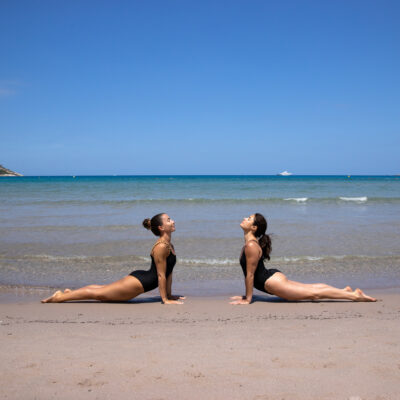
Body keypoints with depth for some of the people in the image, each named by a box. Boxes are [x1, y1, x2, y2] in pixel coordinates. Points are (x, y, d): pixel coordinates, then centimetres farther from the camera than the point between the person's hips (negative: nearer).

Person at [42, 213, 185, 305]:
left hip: (140, 278, 9)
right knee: (98, 293, 1)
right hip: (138, 282, -9)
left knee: (102, 289, 22)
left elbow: (169, 272, 14)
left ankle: (70, 292, 34)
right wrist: (165, 300, -18)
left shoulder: (169, 245, 8)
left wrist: (169, 295, 14)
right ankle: (60, 297, 11)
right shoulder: (161, 246, -23)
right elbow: (161, 275, -22)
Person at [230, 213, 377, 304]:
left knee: (314, 293, -3)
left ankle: (354, 295, 4)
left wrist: (247, 299, -14)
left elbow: (250, 275, -20)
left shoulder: (251, 246, -22)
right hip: (273, 276, 9)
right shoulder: (248, 243, 9)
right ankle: (345, 291, 31)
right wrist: (246, 294, 19)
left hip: (272, 282, -9)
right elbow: (249, 273, 17)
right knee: (308, 287, 21)